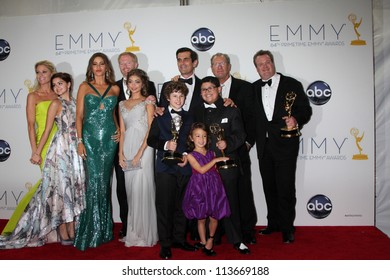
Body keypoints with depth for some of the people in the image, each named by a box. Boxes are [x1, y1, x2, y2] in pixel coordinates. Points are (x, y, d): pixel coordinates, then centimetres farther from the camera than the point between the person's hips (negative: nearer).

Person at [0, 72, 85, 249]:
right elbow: (47, 130, -3)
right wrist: (37, 152, -4)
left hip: (75, 150, 5)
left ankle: (72, 232, 14)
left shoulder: (75, 103, 13)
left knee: (74, 189, 6)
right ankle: (64, 235, 4)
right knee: (61, 189, -2)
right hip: (60, 150, -5)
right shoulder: (56, 104, -2)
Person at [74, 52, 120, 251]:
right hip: (90, 138, -2)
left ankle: (104, 229, 18)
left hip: (109, 138, 2)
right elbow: (79, 116, 1)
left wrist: (119, 130, 4)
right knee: (94, 181, -6)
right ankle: (92, 230, 6)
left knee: (104, 181, 6)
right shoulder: (85, 86, 5)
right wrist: (79, 141, -6)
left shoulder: (115, 89, 9)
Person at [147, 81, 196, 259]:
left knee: (181, 205, 9)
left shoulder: (189, 118, 13)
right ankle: (165, 244, 10)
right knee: (164, 205, -1)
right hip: (165, 167, -2)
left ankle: (179, 238, 24)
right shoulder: (160, 117, 7)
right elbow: (151, 140, 3)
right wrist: (165, 144, -14)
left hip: (184, 166, 2)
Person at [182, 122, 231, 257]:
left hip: (214, 187, 3)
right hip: (199, 188, -3)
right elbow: (201, 170, -15)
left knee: (214, 217, 3)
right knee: (201, 218, 7)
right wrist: (216, 160, -14)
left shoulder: (212, 153, 8)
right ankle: (203, 242, 28)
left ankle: (210, 239, 29)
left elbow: (216, 171, 14)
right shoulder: (191, 155, -4)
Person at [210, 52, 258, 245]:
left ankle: (247, 229, 16)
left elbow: (251, 116, 1)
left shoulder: (244, 87, 4)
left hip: (238, 147, -2)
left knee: (243, 189, 3)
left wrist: (248, 141, -5)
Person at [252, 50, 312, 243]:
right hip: (264, 146, 4)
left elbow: (306, 109, -2)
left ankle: (287, 228, 14)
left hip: (285, 145, -4)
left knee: (285, 188, -1)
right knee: (269, 187, 14)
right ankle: (273, 223, 28)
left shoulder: (291, 84, 0)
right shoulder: (254, 88, 12)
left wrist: (296, 120, -22)